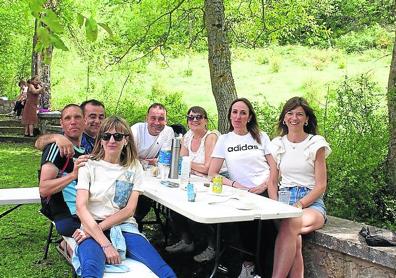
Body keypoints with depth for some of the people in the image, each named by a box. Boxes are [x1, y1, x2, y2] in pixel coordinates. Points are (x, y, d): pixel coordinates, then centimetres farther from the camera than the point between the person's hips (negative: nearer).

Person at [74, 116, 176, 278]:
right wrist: (106, 244, -20)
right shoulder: (89, 166, 4)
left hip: (124, 227, 2)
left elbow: (129, 210, 3)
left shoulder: (134, 167, 11)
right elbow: (81, 208, -8)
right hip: (92, 227, -2)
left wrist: (100, 226, -13)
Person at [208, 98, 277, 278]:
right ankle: (249, 263, -2)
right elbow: (212, 173, 6)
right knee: (247, 226, -28)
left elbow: (274, 167, 9)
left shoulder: (261, 137, 13)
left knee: (267, 225, -27)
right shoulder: (224, 140, 12)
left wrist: (267, 185, -10)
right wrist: (235, 185, -9)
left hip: (264, 191, 0)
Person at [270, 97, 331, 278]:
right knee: (295, 240, -32)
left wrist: (299, 204, -15)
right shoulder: (277, 144, 15)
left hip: (311, 202, -2)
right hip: (283, 199, 3)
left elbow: (321, 186, -1)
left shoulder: (316, 143, 4)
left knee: (289, 224, -37)